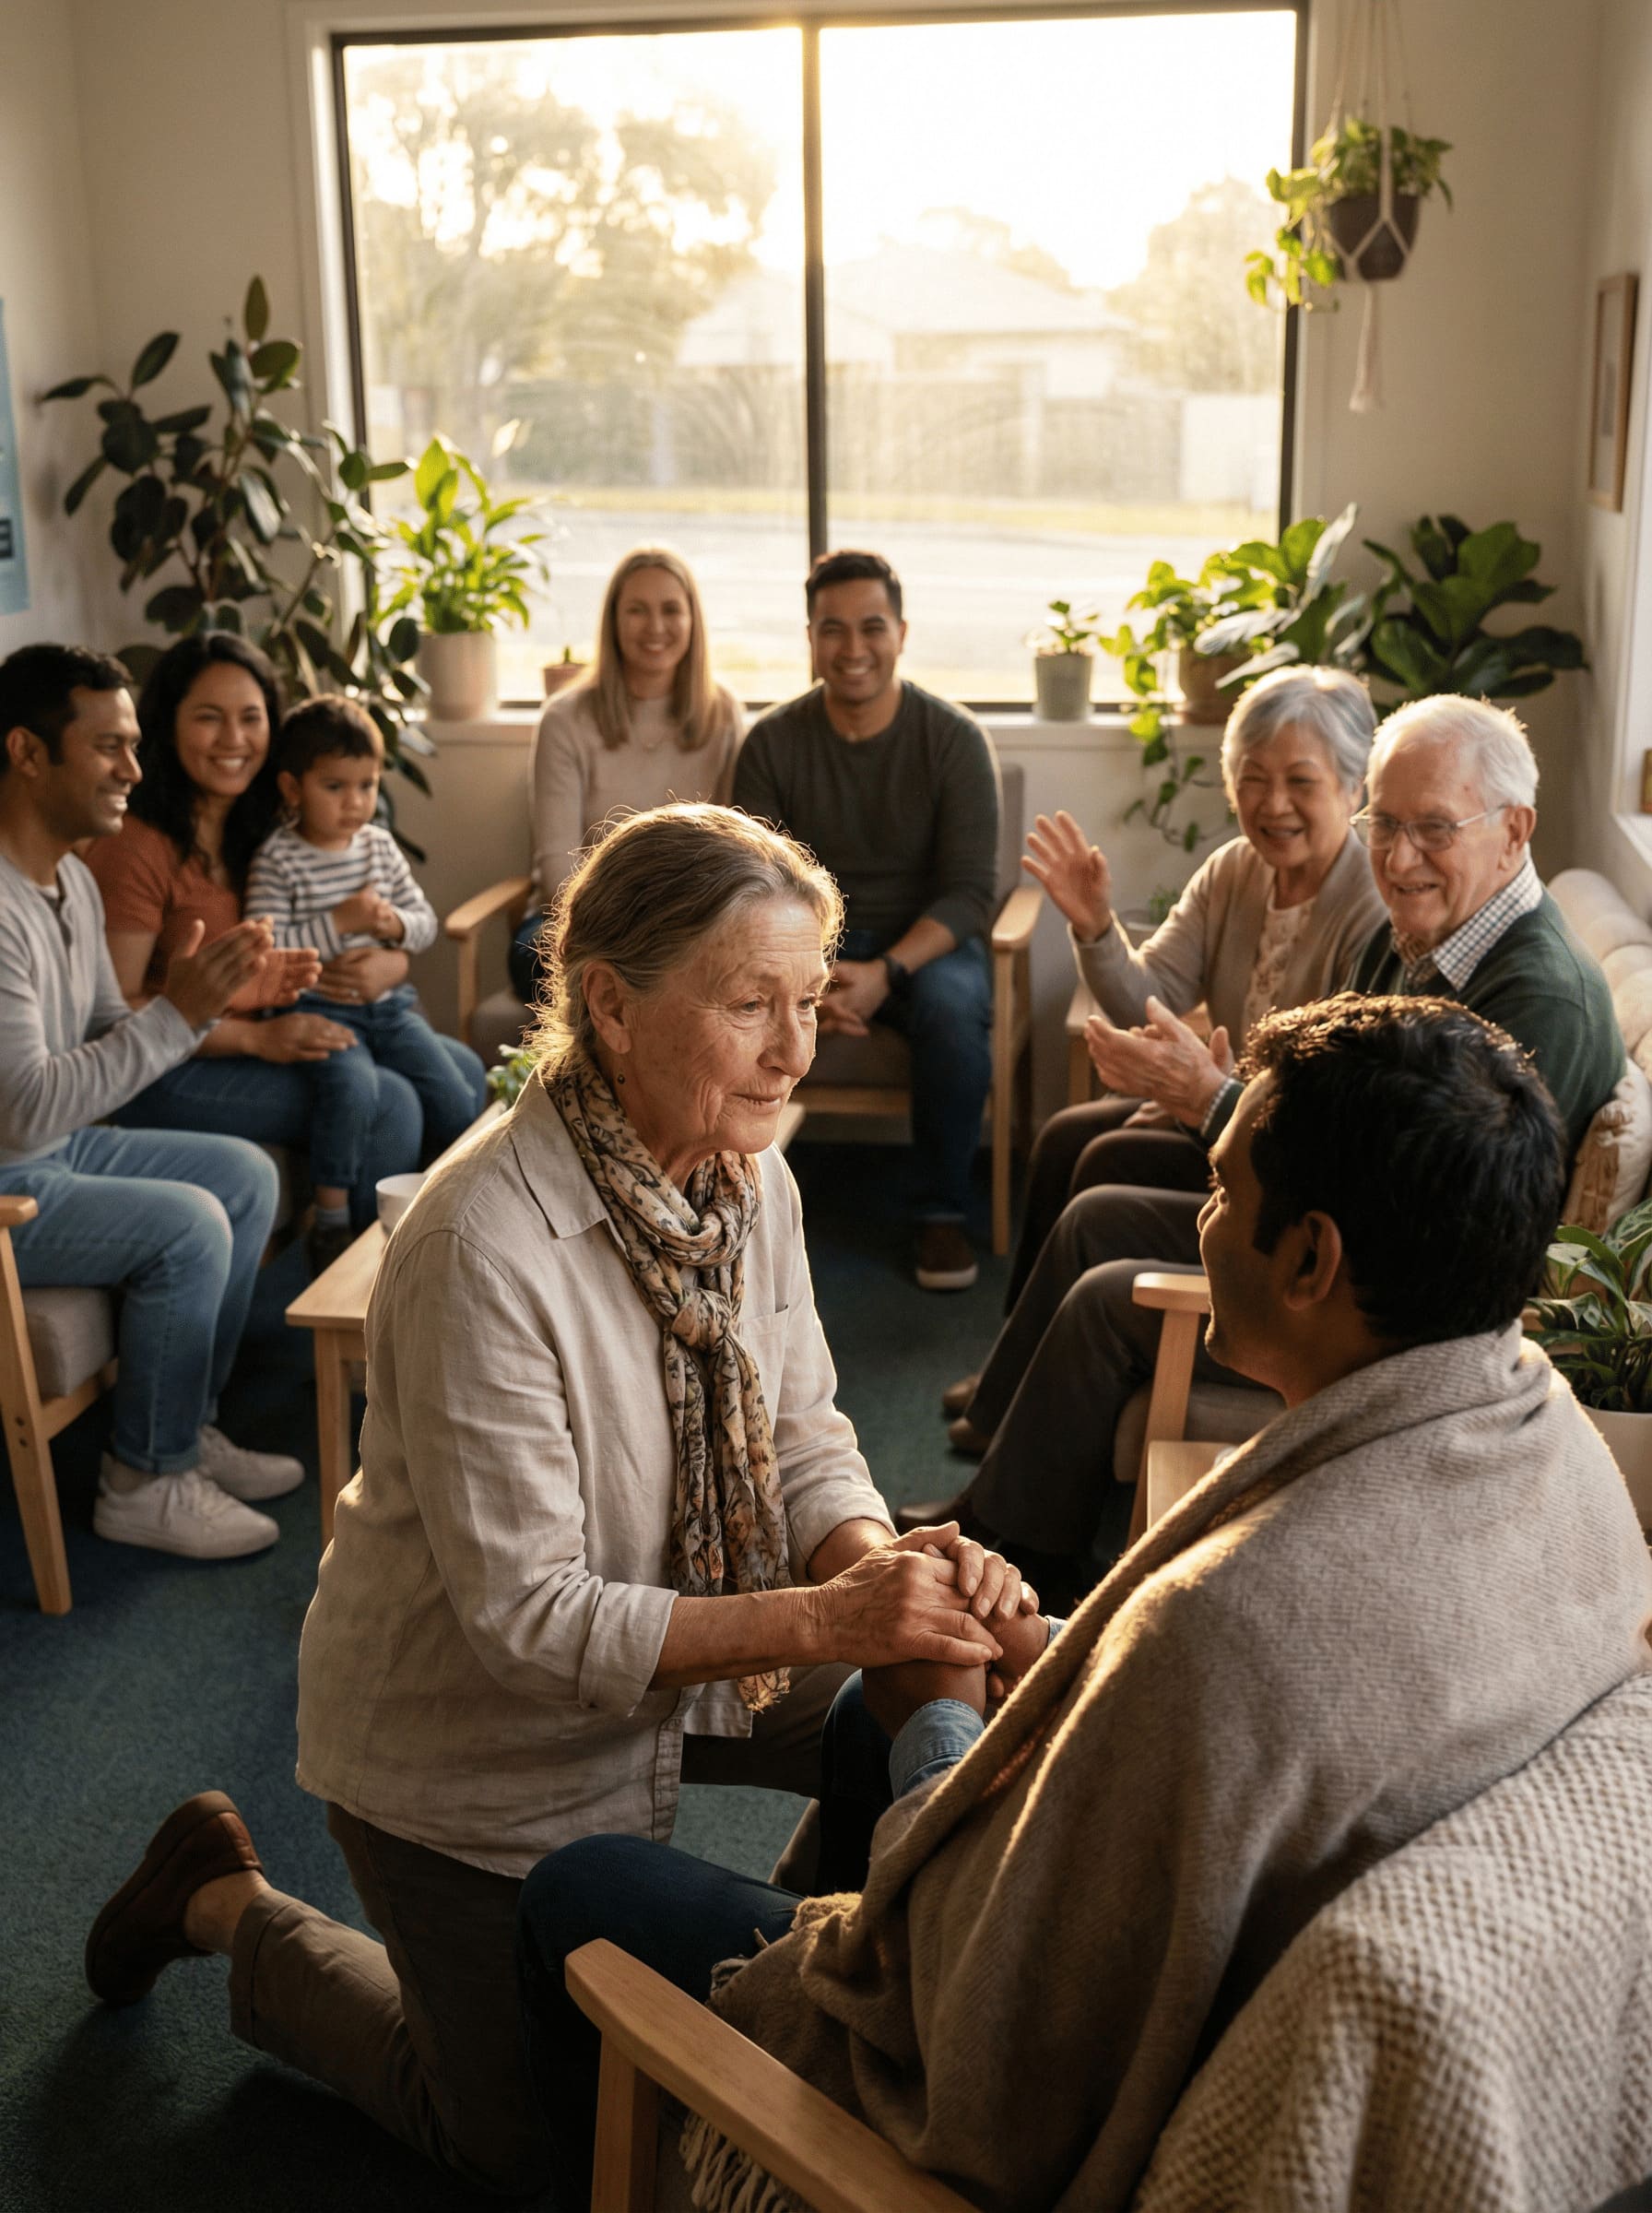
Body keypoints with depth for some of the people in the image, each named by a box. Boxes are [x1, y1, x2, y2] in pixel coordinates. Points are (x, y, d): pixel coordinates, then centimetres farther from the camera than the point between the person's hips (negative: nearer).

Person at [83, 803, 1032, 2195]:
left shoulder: (751, 1177, -10)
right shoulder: (485, 1246, -34)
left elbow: (805, 1443, -4)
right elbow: (529, 1619, -31)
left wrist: (886, 1565, -26)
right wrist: (822, 1618, -39)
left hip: (682, 1653, 6)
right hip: (473, 1745, -6)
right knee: (526, 2144, 9)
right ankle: (233, 1905, 29)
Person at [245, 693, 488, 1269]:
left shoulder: (380, 845, 10)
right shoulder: (277, 860, -7)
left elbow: (426, 920, 14)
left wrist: (396, 923, -8)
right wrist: (339, 923, -19)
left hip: (389, 1004, 6)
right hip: (319, 1010, -5)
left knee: (457, 1098, -7)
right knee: (352, 1085, -33)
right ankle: (331, 1218, -16)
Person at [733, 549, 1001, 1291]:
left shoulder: (953, 739, -5)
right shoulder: (772, 742, -1)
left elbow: (969, 892, -10)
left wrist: (886, 972, -26)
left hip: (924, 943, -1)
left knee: (955, 1007, -35)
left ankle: (943, 1211, -14)